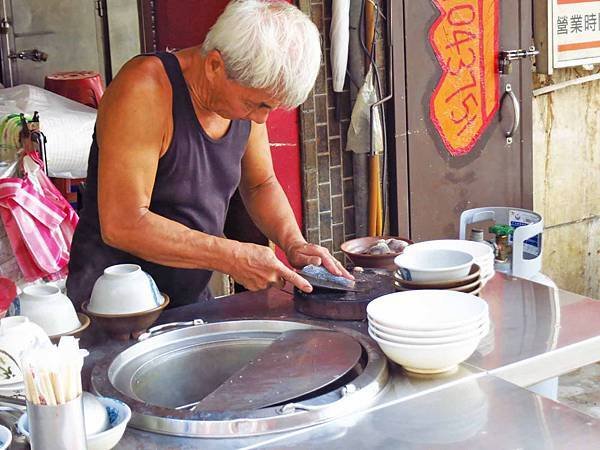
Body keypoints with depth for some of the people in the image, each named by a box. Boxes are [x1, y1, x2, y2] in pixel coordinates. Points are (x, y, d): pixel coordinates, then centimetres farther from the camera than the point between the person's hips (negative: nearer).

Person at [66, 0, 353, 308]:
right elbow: (121, 225, -26)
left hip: (193, 297, 7)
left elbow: (260, 184, 16)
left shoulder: (248, 92, 0)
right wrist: (233, 258, -25)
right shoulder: (145, 89, -22)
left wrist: (294, 244, -2)